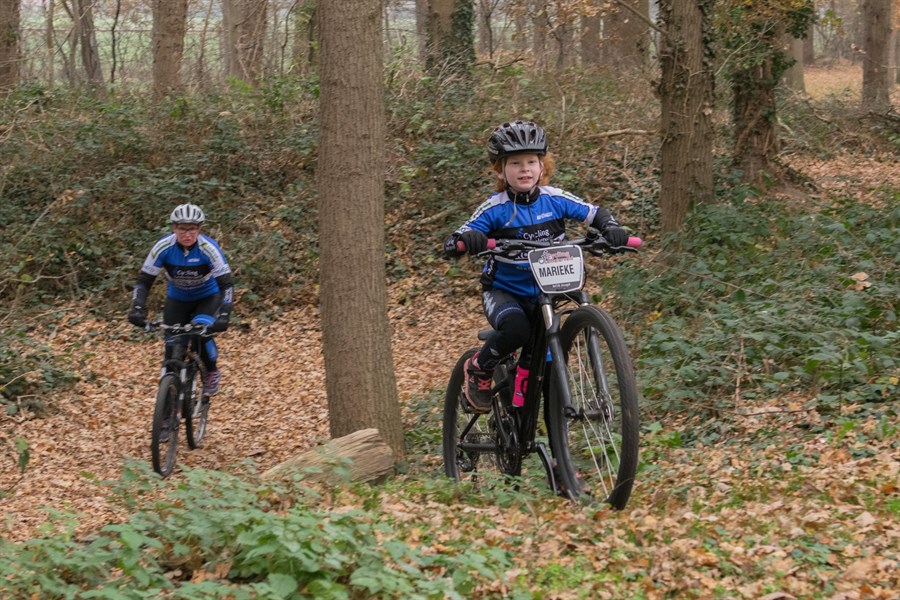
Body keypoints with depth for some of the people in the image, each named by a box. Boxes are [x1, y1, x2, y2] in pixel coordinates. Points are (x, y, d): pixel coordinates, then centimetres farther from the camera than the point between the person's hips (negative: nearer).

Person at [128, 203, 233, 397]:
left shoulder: (209, 248, -29)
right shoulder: (163, 247, -24)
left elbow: (226, 285, -29)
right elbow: (144, 281, -19)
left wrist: (224, 316, -43)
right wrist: (137, 309, -35)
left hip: (207, 298, -2)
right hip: (177, 299, 2)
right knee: (172, 347, -9)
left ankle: (212, 372, 1)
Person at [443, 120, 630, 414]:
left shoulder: (554, 199, -7)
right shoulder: (495, 208, -14)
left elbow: (595, 213, -1)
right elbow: (452, 243, -19)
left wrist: (612, 229, -23)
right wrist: (466, 239, -43)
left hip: (543, 291, 4)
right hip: (502, 291, -4)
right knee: (517, 329, -32)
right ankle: (478, 370, -6)